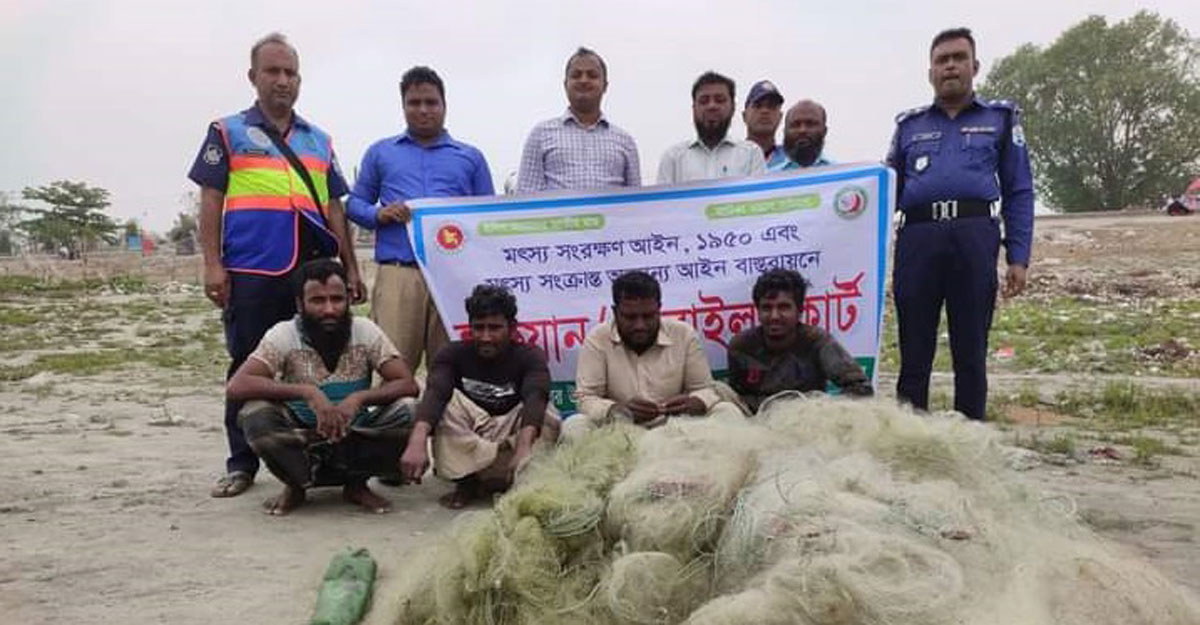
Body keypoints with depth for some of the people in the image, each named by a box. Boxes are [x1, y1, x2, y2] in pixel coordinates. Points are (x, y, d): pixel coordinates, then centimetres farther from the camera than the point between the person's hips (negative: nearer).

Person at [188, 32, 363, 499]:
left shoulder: (319, 141, 19)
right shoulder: (228, 132, 10)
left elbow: (334, 209, 18)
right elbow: (211, 202, 4)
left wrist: (350, 267, 11)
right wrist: (212, 264, -6)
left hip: (314, 272, 3)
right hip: (250, 272, -3)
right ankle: (242, 463, 14)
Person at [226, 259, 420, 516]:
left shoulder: (365, 331, -9)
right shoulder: (283, 335, -13)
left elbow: (408, 384, -15)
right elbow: (236, 386, -25)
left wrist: (359, 398, -33)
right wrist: (307, 392, -35)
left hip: (355, 437, 1)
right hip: (299, 439, -1)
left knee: (406, 412, -26)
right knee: (255, 415, -30)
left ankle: (356, 484, -7)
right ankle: (298, 484, -7)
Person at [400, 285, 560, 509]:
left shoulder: (530, 357, -12)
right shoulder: (454, 354, -10)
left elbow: (535, 398, -32)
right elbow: (435, 393, -29)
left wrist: (523, 448, -52)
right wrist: (417, 442, -48)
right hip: (462, 441, 0)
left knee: (547, 416, -28)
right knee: (446, 403, -26)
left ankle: (472, 478, -16)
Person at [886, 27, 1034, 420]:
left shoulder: (1001, 118, 17)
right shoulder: (909, 125, 21)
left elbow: (1018, 192, 10)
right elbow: (890, 192, 20)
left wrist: (1018, 257, 1)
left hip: (974, 236, -1)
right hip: (918, 237, 1)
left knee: (970, 350, 2)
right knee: (914, 351, 2)